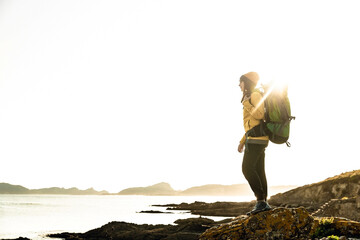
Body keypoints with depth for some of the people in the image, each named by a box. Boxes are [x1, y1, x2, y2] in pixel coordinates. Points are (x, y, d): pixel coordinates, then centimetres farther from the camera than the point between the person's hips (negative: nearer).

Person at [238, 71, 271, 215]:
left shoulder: (255, 95, -6)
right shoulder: (251, 98, 25)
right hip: (258, 139, 10)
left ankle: (260, 201, -18)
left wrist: (245, 104, -8)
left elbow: (260, 115, -20)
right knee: (258, 171, 5)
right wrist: (242, 142, 24)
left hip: (256, 137, -10)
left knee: (247, 168, -16)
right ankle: (263, 203, 4)